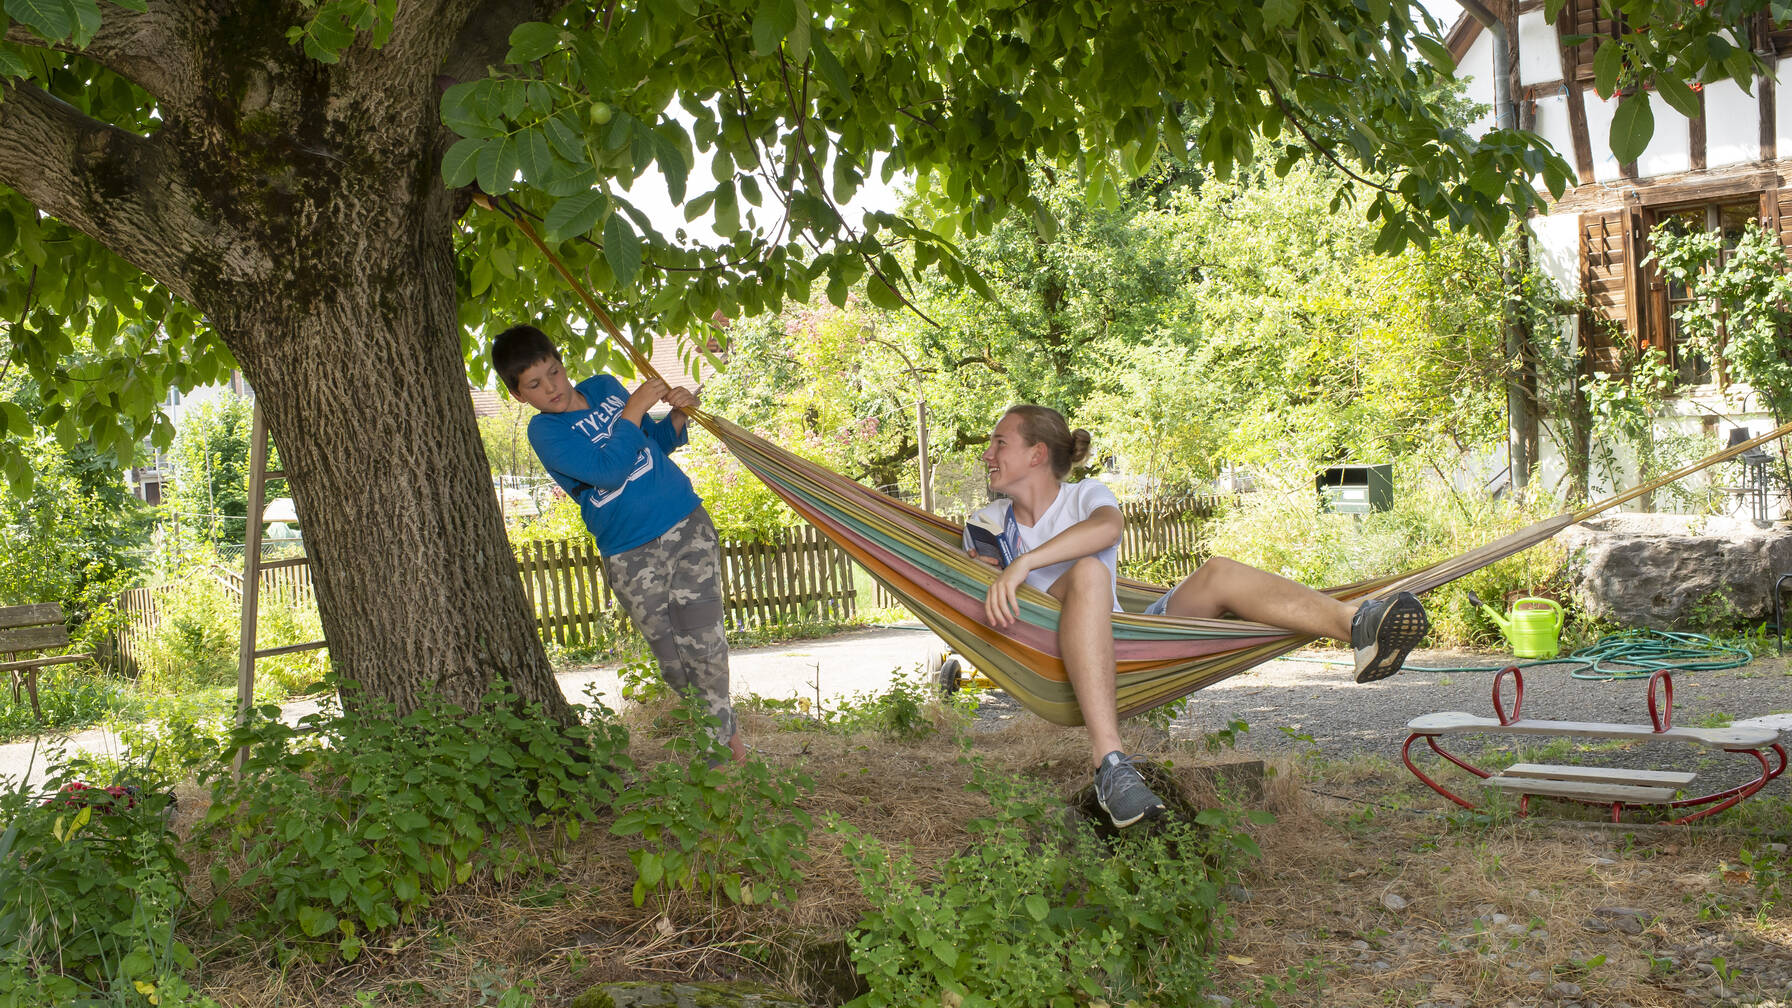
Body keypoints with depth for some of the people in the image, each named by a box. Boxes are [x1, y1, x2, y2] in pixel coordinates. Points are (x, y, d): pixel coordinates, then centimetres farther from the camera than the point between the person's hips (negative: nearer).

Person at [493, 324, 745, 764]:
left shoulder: (605, 388, 9)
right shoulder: (545, 432, -5)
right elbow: (609, 470, -21)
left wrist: (677, 419, 3)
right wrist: (634, 409, -16)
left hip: (687, 524, 3)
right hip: (631, 558, -2)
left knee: (702, 641, -3)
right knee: (671, 658, 3)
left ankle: (725, 733, 15)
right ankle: (715, 733, 22)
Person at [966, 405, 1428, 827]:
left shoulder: (1084, 496, 8)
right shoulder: (986, 523, 19)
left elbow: (1107, 526, -18)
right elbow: (978, 601, 14)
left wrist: (1024, 562, -30)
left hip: (1123, 644, 1)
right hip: (1054, 660, -1)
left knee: (1217, 573, -21)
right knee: (1086, 572, -33)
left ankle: (1359, 624, -48)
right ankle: (1111, 766, -51)